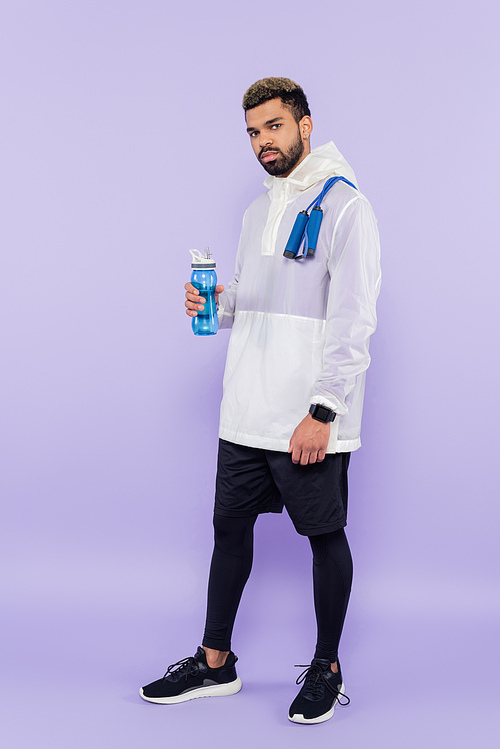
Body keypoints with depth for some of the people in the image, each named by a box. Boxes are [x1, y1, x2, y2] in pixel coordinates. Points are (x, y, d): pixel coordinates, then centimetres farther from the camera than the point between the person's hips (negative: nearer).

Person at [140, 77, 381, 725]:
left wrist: (322, 410, -20)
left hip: (311, 418, -7)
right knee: (230, 525, 11)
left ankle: (327, 669, 21)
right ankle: (215, 663, 25)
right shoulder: (258, 212, 16)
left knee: (325, 535, 5)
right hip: (246, 410, 7)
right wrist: (216, 301, 2)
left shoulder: (344, 205, -8)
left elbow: (351, 320, -15)